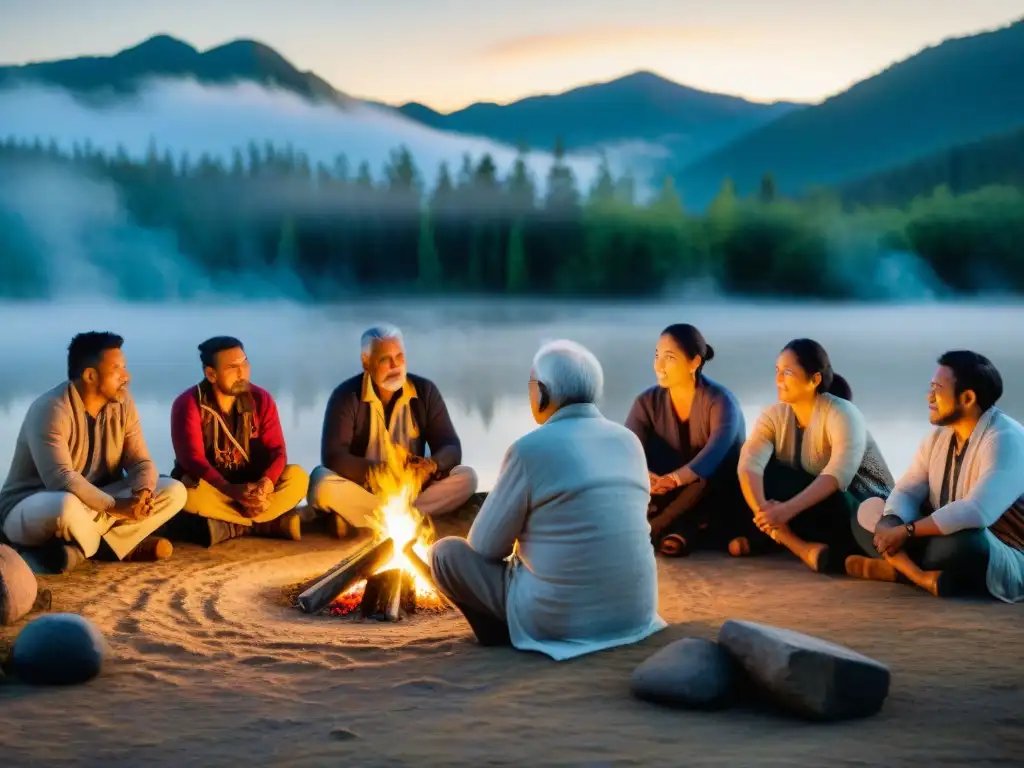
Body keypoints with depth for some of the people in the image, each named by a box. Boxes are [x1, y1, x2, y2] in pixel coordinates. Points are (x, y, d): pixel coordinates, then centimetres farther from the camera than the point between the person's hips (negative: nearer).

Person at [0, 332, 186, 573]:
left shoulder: (122, 403, 0)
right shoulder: (51, 410, -22)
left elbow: (140, 462, -3)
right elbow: (61, 480, -31)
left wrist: (142, 493, -26)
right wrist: (116, 506, -36)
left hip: (96, 504, 7)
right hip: (32, 507, -7)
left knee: (174, 491, -10)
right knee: (67, 505, -43)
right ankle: (117, 546, -10)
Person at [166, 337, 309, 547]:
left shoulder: (261, 399, -2)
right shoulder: (188, 404, -13)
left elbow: (276, 450, -10)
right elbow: (192, 459, -24)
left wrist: (266, 483, -34)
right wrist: (231, 490, -41)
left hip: (251, 487, 3)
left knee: (297, 477, -22)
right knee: (190, 491, -37)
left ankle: (223, 526, -26)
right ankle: (275, 523, -26)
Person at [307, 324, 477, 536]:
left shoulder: (425, 391, -1)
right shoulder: (346, 396, -9)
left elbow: (451, 448, -3)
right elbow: (333, 456, -18)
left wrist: (431, 465, -27)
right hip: (363, 489, -3)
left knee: (466, 477, -21)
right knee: (322, 483, -33)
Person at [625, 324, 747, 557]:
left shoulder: (719, 400, -18)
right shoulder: (648, 402, -7)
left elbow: (716, 451, -37)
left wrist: (673, 480, -56)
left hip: (718, 502, -3)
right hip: (670, 499, 4)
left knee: (712, 468, -35)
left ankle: (656, 526, -28)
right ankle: (681, 528, -29)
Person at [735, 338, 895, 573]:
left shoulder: (841, 414, -22)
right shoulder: (774, 415, -6)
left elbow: (839, 473, -39)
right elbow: (749, 464, -23)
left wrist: (787, 510, -50)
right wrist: (763, 511, -43)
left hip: (864, 505, -5)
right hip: (811, 499, 6)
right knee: (764, 472, -20)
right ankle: (801, 546, -23)